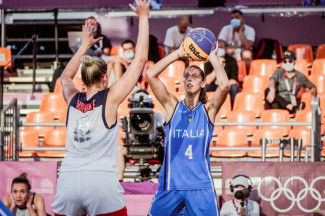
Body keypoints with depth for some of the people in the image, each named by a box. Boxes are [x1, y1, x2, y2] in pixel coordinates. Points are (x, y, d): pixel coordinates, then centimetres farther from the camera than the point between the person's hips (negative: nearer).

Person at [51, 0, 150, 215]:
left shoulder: (73, 100, 14)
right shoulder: (110, 99, 3)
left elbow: (66, 76, 39)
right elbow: (141, 60, 6)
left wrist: (85, 45, 45)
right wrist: (143, 18, 13)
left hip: (68, 180, 4)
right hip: (101, 181, -4)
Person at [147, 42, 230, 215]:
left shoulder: (208, 110, 5)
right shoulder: (172, 107, 7)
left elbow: (224, 85, -14)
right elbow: (151, 75, -4)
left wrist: (212, 56, -5)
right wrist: (178, 54, -3)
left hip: (201, 186, -1)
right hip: (170, 184, 1)